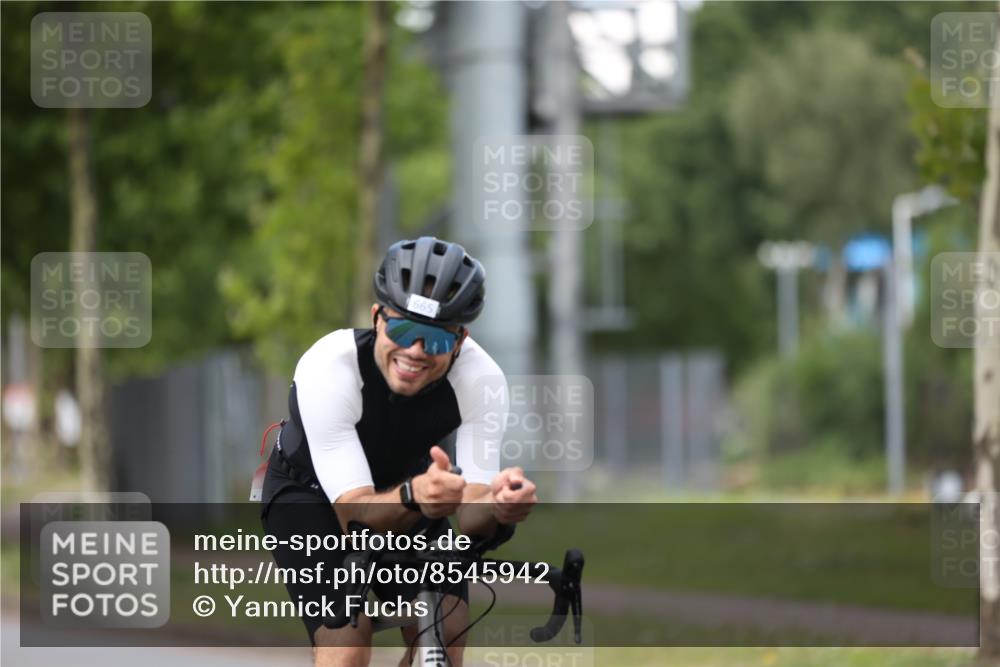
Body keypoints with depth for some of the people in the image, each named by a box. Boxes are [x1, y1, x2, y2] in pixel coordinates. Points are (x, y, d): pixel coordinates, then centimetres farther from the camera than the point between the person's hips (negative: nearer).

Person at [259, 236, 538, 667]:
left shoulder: (481, 380, -27)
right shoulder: (328, 368, -36)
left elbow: (467, 515, -29)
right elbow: (355, 513, -38)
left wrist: (497, 506, -53)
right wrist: (413, 498, -60)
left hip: (410, 488, 3)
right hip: (310, 497, -3)